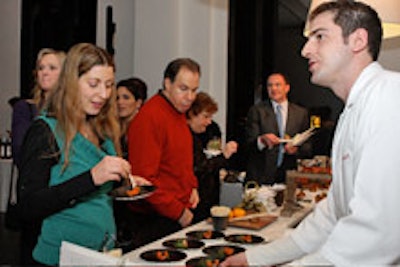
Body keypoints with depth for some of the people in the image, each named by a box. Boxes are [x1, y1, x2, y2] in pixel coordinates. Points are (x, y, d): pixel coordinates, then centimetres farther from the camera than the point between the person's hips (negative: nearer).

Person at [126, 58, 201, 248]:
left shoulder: (179, 112, 11)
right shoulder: (149, 118, -19)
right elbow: (144, 179, -22)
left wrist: (192, 186, 9)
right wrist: (178, 213, -16)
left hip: (181, 214, 9)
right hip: (155, 221, -9)